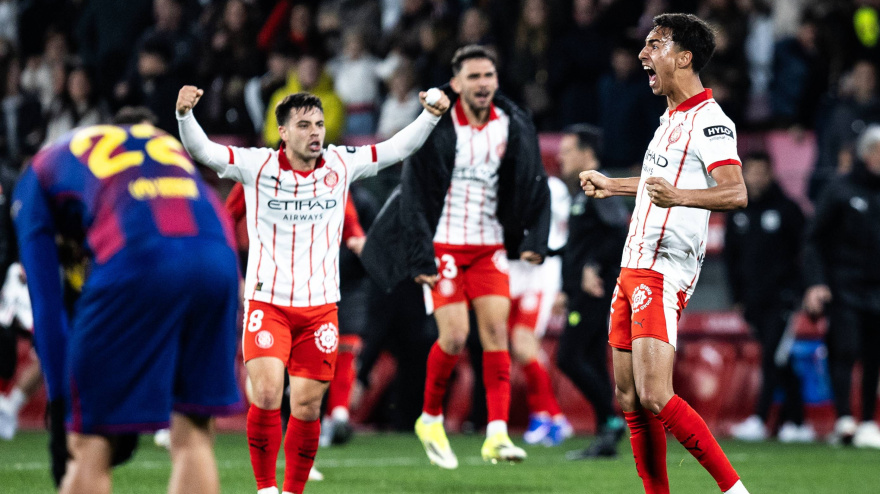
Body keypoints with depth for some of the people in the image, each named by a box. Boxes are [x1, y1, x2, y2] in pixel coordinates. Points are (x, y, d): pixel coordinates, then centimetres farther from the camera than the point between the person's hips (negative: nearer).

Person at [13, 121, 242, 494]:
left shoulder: (38, 174, 28)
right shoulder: (164, 144, 41)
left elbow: (46, 305, 17)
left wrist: (60, 403, 17)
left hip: (136, 265, -4)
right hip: (217, 259, 4)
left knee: (91, 448, 5)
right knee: (193, 438, 14)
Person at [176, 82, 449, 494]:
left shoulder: (341, 164, 3)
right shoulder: (257, 166, -6)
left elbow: (396, 149, 9)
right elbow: (203, 151, -15)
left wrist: (430, 115, -4)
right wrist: (185, 114, -32)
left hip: (320, 306, 3)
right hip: (267, 302, -3)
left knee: (307, 407, 2)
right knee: (266, 395, -17)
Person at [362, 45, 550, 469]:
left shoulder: (513, 126, 1)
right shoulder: (437, 128, -10)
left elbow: (534, 185, 10)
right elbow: (414, 192, -8)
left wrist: (534, 241, -1)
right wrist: (420, 258, -12)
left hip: (490, 246, 4)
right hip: (443, 245, -4)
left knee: (496, 330, -9)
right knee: (455, 335, -12)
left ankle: (497, 434, -12)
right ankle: (430, 419, 12)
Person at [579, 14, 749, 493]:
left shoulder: (710, 121, -13)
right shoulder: (672, 117, 17)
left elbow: (736, 193, -27)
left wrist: (678, 196, -43)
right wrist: (612, 186, 46)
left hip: (664, 274, -10)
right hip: (634, 269, 10)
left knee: (655, 398, -18)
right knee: (629, 400, 7)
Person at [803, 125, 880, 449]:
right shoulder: (840, 191, -1)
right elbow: (814, 240, -1)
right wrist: (815, 283, -11)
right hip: (843, 289, -4)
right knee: (844, 352, -13)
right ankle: (843, 420, -17)